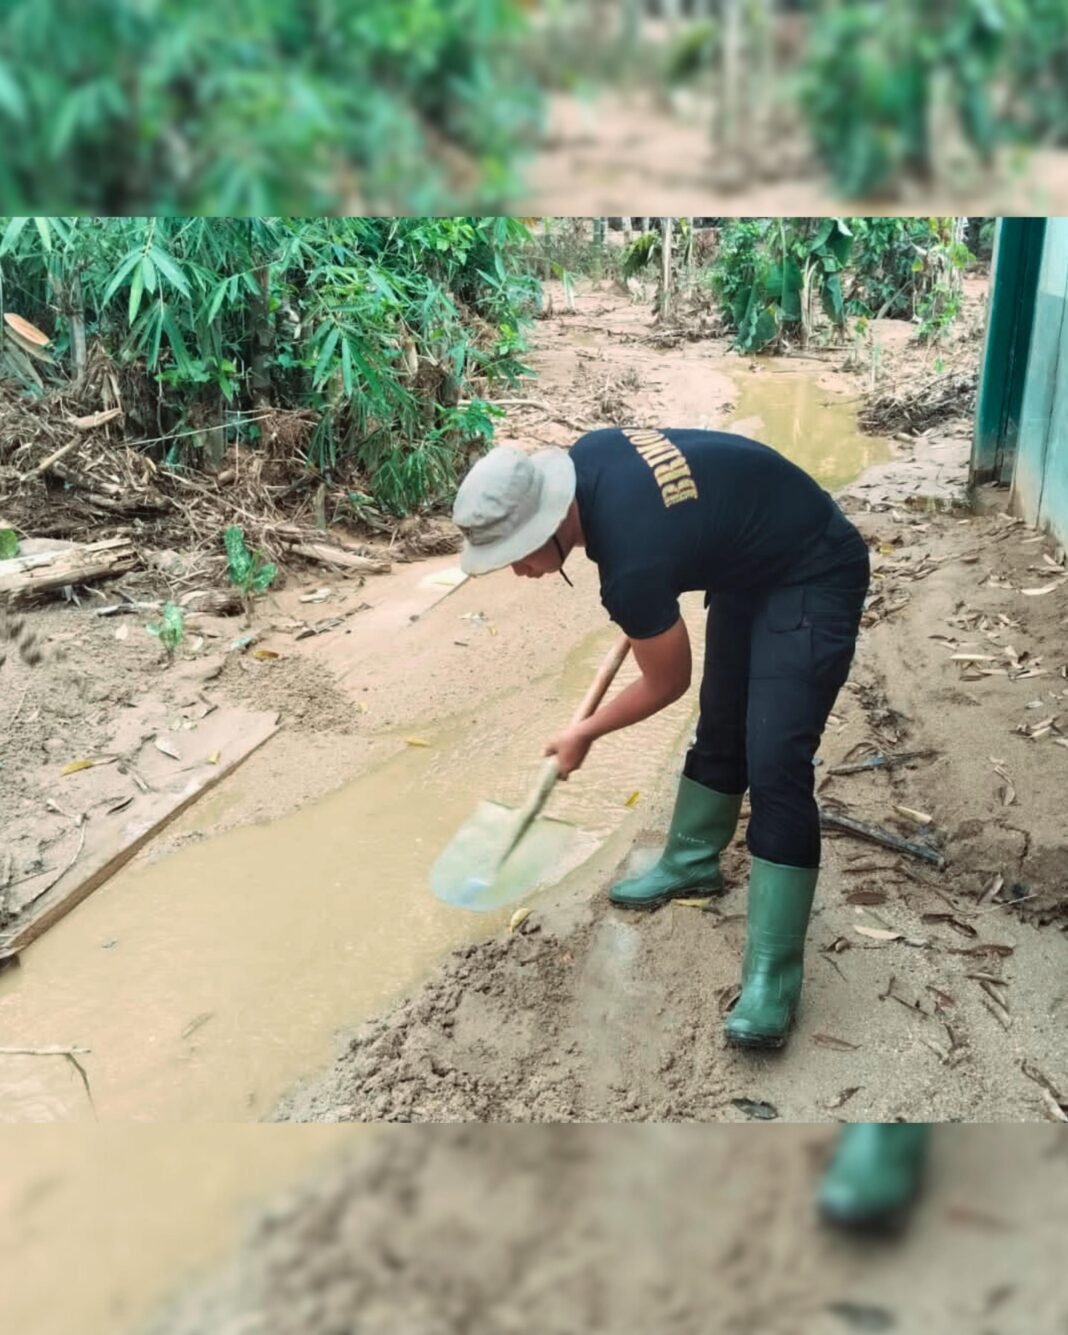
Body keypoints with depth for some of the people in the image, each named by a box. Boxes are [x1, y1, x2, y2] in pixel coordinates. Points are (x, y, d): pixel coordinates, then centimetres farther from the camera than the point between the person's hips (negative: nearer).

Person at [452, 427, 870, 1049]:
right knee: (722, 724, 19)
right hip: (750, 561, 10)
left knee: (775, 763, -16)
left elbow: (667, 683, -16)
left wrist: (584, 735, 0)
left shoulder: (632, 562, -34)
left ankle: (773, 977, -11)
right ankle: (691, 861, 38)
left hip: (815, 578, -9)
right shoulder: (585, 460, -13)